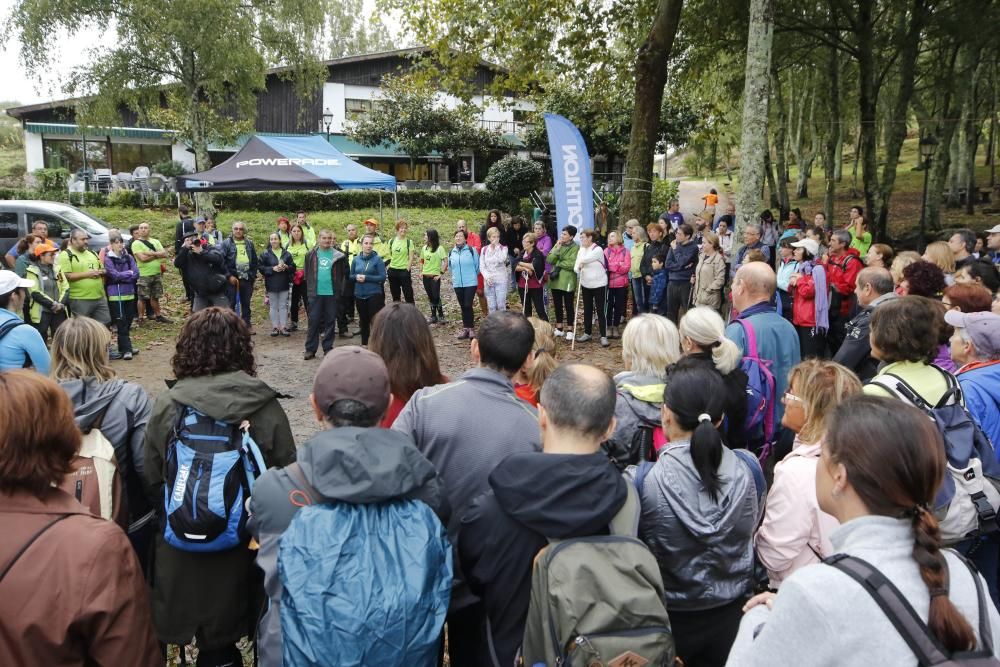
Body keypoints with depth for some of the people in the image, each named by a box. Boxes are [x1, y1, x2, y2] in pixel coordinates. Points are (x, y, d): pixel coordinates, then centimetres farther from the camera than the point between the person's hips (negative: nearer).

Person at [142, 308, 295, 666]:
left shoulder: (166, 405, -11)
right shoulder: (265, 405, -13)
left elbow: (152, 481, -4)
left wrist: (173, 519, 14)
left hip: (182, 547, 1)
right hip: (244, 547, -1)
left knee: (211, 638, 19)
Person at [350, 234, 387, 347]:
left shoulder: (378, 259, -7)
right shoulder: (356, 259, 5)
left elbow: (382, 278, -12)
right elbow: (351, 276, 13)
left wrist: (366, 277, -18)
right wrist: (356, 277, -11)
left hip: (374, 294, -4)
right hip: (359, 295, 4)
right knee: (363, 321, 15)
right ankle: (364, 344, 28)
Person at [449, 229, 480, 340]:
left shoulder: (472, 250, -6)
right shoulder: (451, 252, 7)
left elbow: (477, 265, 2)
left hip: (471, 283, -4)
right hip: (457, 284, 4)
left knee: (468, 305, -9)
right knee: (463, 307, 9)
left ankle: (470, 328, 0)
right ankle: (466, 328, 16)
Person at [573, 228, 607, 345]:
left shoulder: (598, 250, -15)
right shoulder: (581, 250, 7)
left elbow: (586, 259, -24)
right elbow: (577, 265, 2)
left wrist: (580, 263, -3)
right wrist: (578, 268, -21)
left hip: (599, 284, -6)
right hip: (586, 285, 6)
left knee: (601, 310, -3)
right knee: (587, 310, 14)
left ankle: (604, 336, 1)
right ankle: (587, 333, 25)